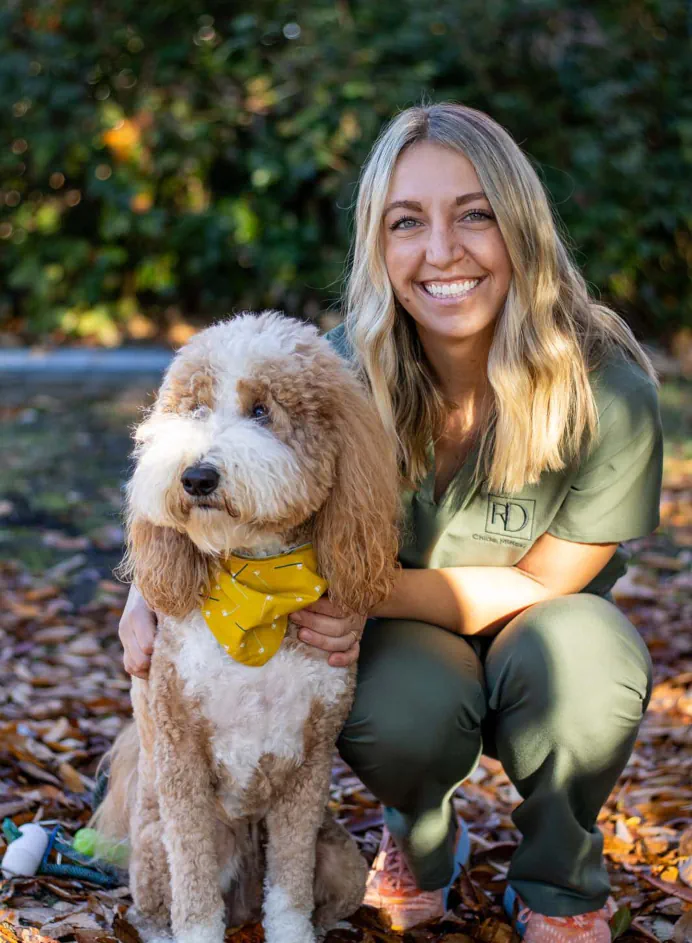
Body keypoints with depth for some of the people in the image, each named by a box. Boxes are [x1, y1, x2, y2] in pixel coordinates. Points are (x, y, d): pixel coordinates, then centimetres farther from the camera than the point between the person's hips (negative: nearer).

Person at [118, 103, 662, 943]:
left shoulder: (607, 392, -25)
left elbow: (543, 583, -15)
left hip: (535, 631, 0)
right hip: (404, 635, 1)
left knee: (580, 654, -35)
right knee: (396, 720, -33)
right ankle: (422, 840, 7)